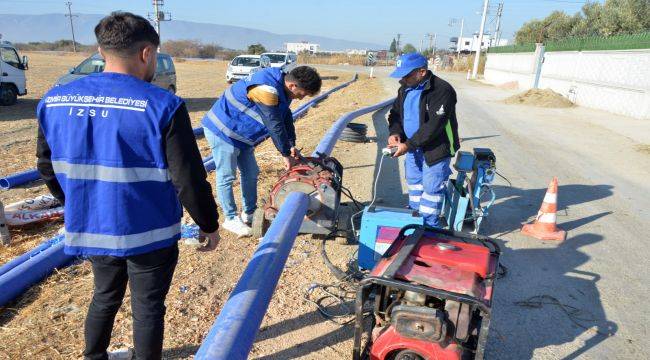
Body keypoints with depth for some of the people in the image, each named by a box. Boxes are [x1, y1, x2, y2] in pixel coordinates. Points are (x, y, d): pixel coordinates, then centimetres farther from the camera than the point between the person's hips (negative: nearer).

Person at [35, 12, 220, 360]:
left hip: (91, 228, 5)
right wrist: (209, 224, -4)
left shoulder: (54, 102, -3)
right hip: (149, 233, -5)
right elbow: (189, 179, -18)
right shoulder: (163, 106, -20)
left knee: (105, 296, 28)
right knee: (148, 307, 15)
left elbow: (48, 169, 9)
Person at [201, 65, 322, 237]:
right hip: (222, 131, -10)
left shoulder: (281, 88, 0)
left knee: (251, 174, 12)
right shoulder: (267, 89, -32)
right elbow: (275, 126, -28)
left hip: (241, 135, 10)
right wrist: (286, 154, -18)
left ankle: (249, 213, 25)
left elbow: (286, 117, 9)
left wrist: (291, 145, 3)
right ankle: (230, 219, 11)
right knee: (226, 177, -2)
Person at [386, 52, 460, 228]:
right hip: (413, 147, 8)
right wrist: (394, 132, -10)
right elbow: (396, 112, 11)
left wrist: (408, 145, -28)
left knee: (431, 188, -2)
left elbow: (433, 126, -28)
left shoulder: (441, 90, -23)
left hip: (436, 149, -8)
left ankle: (429, 226, 11)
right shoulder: (405, 89, 4)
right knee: (414, 183, 20)